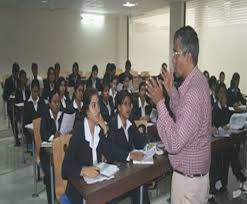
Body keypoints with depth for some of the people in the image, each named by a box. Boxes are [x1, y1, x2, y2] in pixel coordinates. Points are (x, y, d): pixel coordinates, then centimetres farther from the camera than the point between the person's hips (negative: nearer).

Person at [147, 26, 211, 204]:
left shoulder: (194, 90, -28)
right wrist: (171, 90, 5)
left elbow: (174, 143, -28)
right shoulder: (198, 80, 2)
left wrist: (159, 103, -26)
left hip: (188, 178, -9)